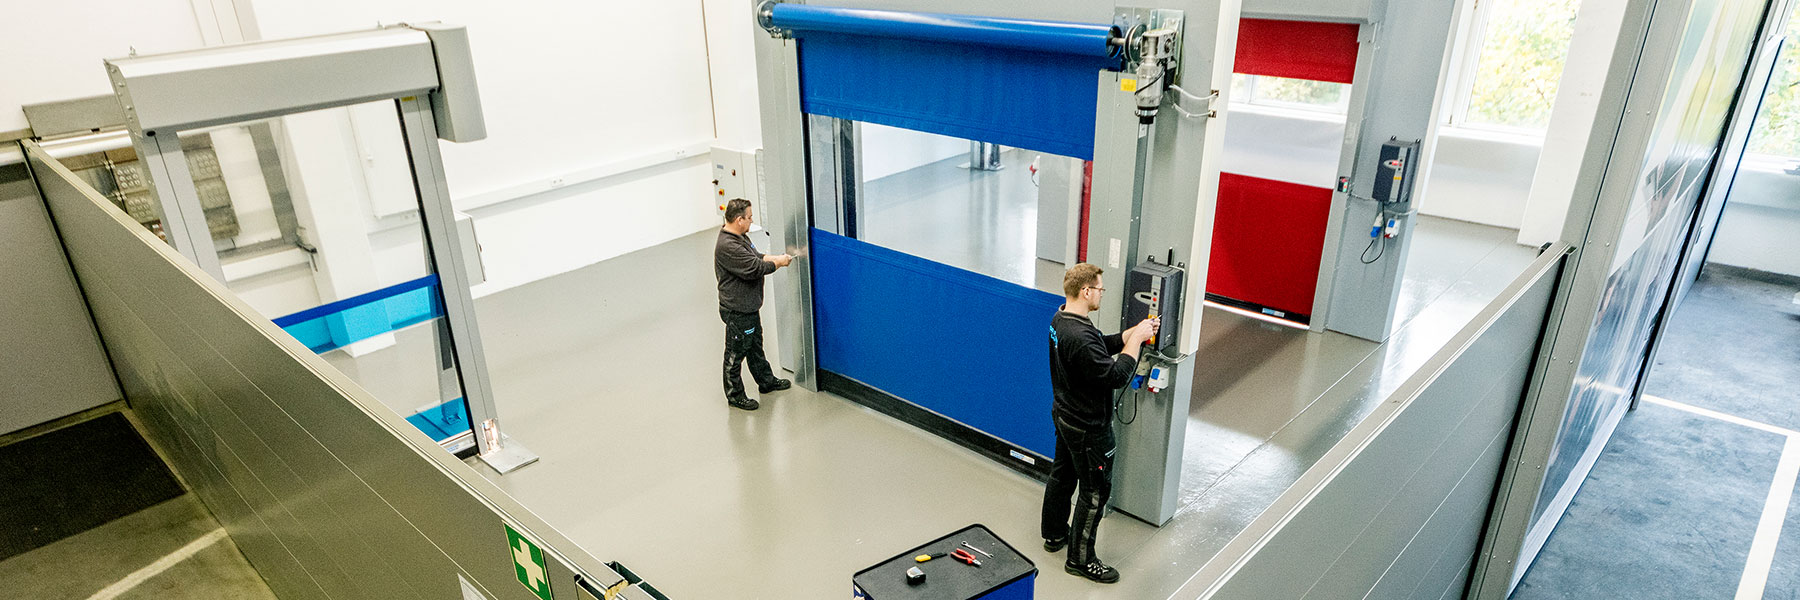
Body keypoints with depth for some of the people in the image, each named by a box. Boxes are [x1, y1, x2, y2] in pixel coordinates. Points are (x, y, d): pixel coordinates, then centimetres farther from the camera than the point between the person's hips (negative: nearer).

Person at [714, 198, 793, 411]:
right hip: (737, 311, -11)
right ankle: (734, 395, 19)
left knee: (755, 345, 25)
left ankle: (766, 381, 42)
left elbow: (755, 256, 17)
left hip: (749, 307, 11)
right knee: (736, 353, 5)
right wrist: (778, 263, -15)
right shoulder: (727, 247, -29)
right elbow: (754, 268, -29)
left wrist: (777, 257, 3)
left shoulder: (739, 237, 6)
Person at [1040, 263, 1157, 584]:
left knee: (1062, 474, 24)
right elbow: (1116, 376, -29)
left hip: (1065, 416, 10)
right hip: (1088, 428, -10)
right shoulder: (1081, 338, -34)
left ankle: (1055, 534, 43)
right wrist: (1136, 340, -20)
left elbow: (1102, 346, 9)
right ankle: (1080, 558, 18)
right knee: (1095, 490, 5)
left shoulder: (1061, 319, -1)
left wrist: (1133, 332, -2)